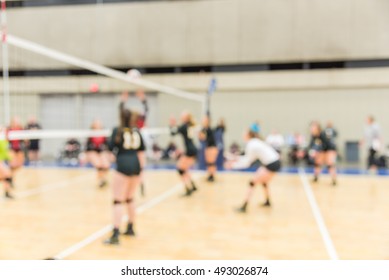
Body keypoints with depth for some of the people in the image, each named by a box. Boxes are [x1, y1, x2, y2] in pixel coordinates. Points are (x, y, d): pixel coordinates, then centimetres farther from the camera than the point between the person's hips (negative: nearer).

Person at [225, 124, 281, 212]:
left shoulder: (251, 145, -12)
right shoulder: (256, 142, 14)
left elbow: (247, 163, -9)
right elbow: (249, 158, 19)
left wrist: (233, 165, -1)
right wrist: (237, 160, 15)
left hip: (271, 165, -10)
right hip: (275, 162, 10)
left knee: (252, 183, -7)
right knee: (263, 181, 29)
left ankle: (244, 207, -10)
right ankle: (267, 202, 44)